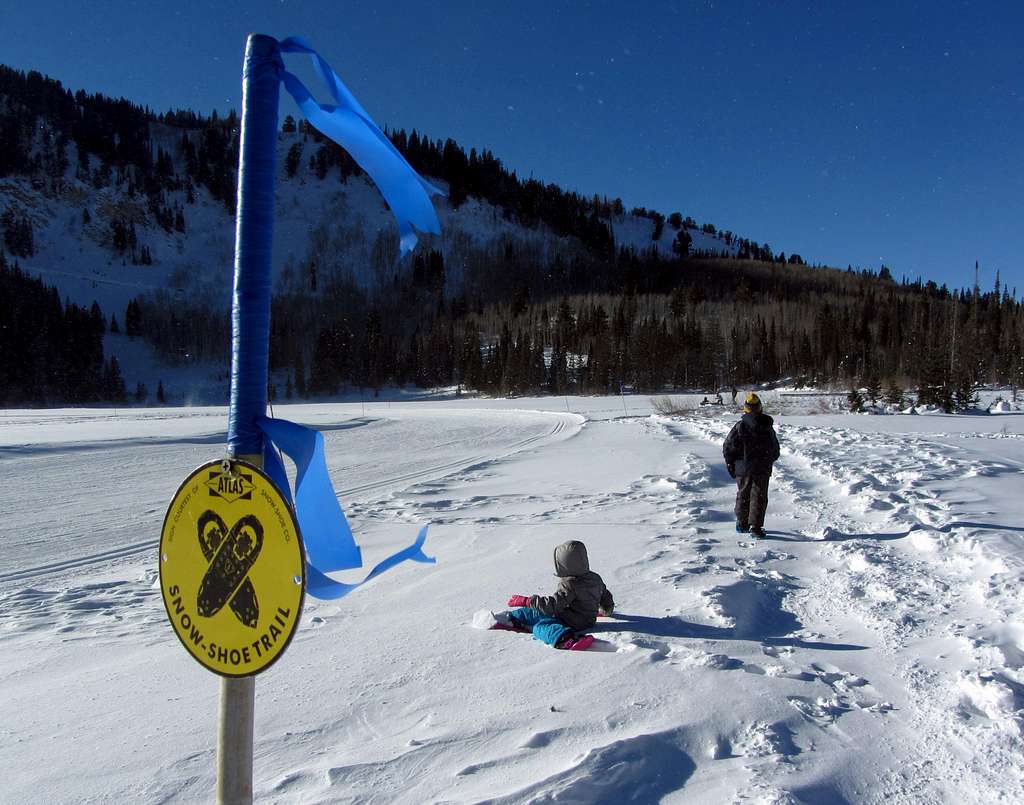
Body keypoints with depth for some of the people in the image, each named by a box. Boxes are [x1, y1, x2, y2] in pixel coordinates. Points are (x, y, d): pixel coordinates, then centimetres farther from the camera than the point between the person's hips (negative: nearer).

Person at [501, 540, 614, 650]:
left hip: (572, 623, -10)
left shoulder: (569, 584, -25)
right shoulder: (596, 579, 2)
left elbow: (552, 606, -27)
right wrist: (606, 610, 41)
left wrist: (526, 601, -21)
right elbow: (606, 598, 16)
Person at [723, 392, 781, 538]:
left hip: (743, 468, 0)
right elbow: (775, 450, 9)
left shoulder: (740, 426, -10)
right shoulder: (767, 427, -1)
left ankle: (742, 524, 23)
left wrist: (730, 464, 5)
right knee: (759, 497, 4)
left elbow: (728, 447, -8)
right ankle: (756, 526, -4)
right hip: (763, 469, 0)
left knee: (743, 495, 14)